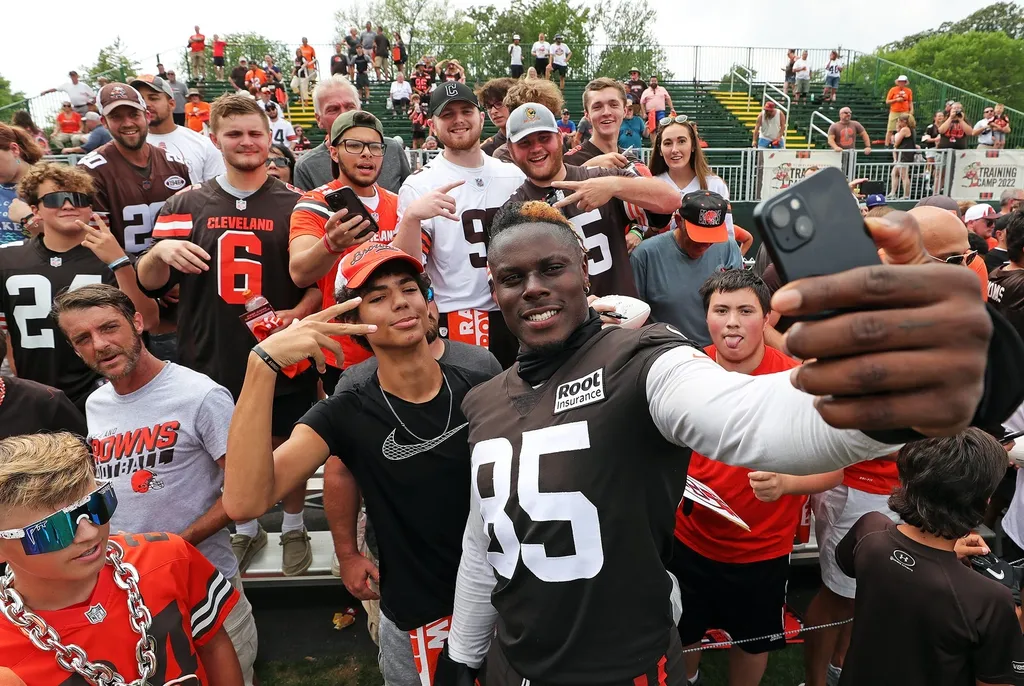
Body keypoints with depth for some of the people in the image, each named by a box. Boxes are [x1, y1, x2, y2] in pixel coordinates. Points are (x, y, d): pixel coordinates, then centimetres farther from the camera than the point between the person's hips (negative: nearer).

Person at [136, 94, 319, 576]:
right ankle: (246, 530, 39)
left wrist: (300, 312, -17)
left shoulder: (295, 205, 1)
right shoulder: (186, 205, 4)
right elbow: (149, 283, 4)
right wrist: (161, 250, -16)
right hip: (213, 359, 2)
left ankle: (294, 529, 36)